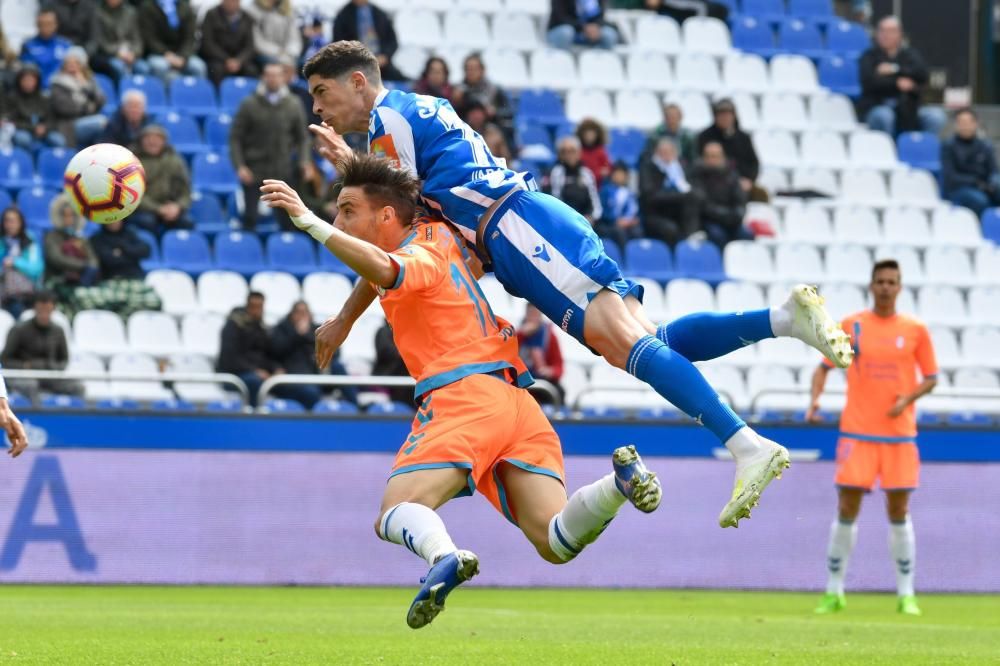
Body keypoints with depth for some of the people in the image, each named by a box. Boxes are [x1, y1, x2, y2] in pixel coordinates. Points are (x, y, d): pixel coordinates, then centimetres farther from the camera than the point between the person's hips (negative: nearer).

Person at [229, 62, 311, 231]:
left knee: (287, 220, 1)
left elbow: (302, 137, 9)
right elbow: (235, 138, -1)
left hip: (282, 171, 2)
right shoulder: (249, 105, -1)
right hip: (254, 171, -1)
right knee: (250, 217, 0)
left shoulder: (293, 105, 6)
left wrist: (304, 160, -7)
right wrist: (239, 166, -12)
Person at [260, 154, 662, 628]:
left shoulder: (421, 255, 0)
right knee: (555, 544, -4)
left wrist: (309, 221, -25)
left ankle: (444, 556, -45)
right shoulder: (436, 234, 24)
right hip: (514, 398, 8)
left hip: (466, 393, -8)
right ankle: (620, 481, -27)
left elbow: (383, 270, -25)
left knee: (396, 515, -14)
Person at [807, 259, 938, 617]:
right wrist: (814, 398, -9)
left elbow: (931, 378, 8)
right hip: (857, 433, 0)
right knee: (846, 510, -3)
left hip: (899, 434, 0)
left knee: (899, 513, 1)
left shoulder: (914, 330, 4)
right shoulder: (851, 326, 3)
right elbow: (824, 366, 9)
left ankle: (906, 595, 9)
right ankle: (834, 592, 6)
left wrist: (908, 398, -11)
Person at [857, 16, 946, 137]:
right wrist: (897, 83, -16)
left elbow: (922, 74, -6)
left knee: (936, 116, -24)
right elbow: (869, 81, -12)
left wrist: (894, 70, -11)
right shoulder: (869, 56, 6)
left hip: (907, 110, 3)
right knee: (884, 116, -38)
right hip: (876, 108, -3)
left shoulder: (910, 54, 14)